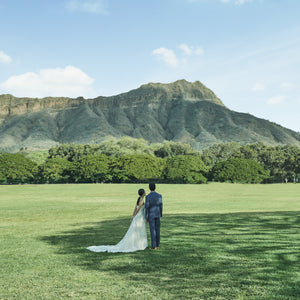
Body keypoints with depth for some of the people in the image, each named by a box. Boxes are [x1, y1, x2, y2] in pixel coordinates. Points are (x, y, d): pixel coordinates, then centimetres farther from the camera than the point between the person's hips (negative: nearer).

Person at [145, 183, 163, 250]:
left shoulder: (148, 196, -13)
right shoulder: (159, 195, -3)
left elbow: (147, 207, -12)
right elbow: (161, 206, 2)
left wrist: (146, 218, -4)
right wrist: (161, 215, 14)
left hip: (151, 215, -3)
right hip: (157, 215, 3)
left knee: (152, 231, 1)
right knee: (157, 230, 12)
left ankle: (154, 246, 2)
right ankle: (157, 245, 17)